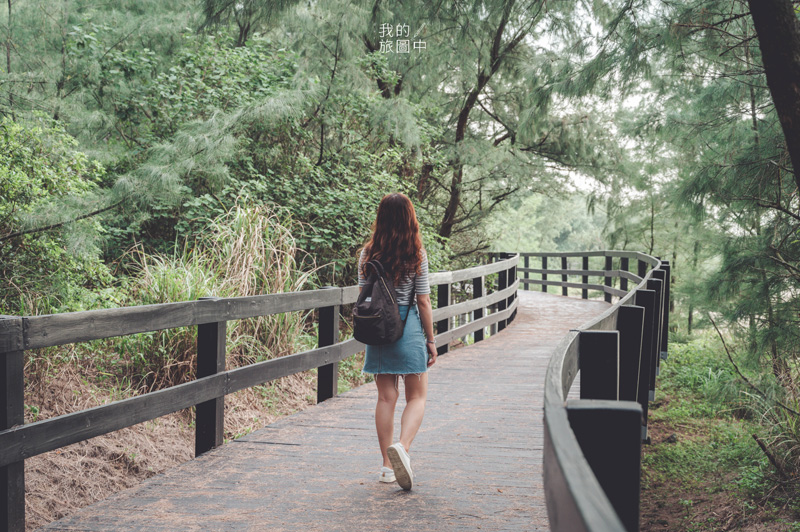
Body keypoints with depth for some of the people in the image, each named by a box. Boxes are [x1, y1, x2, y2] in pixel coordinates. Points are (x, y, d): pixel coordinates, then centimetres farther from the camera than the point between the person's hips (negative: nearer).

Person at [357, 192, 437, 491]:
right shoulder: (417, 255, -7)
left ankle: (387, 466, 13)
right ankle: (402, 447, -17)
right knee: (417, 397, 8)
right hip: (409, 326, -3)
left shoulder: (368, 254, 1)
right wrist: (431, 340, 3)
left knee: (386, 397, 10)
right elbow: (423, 302, -5)